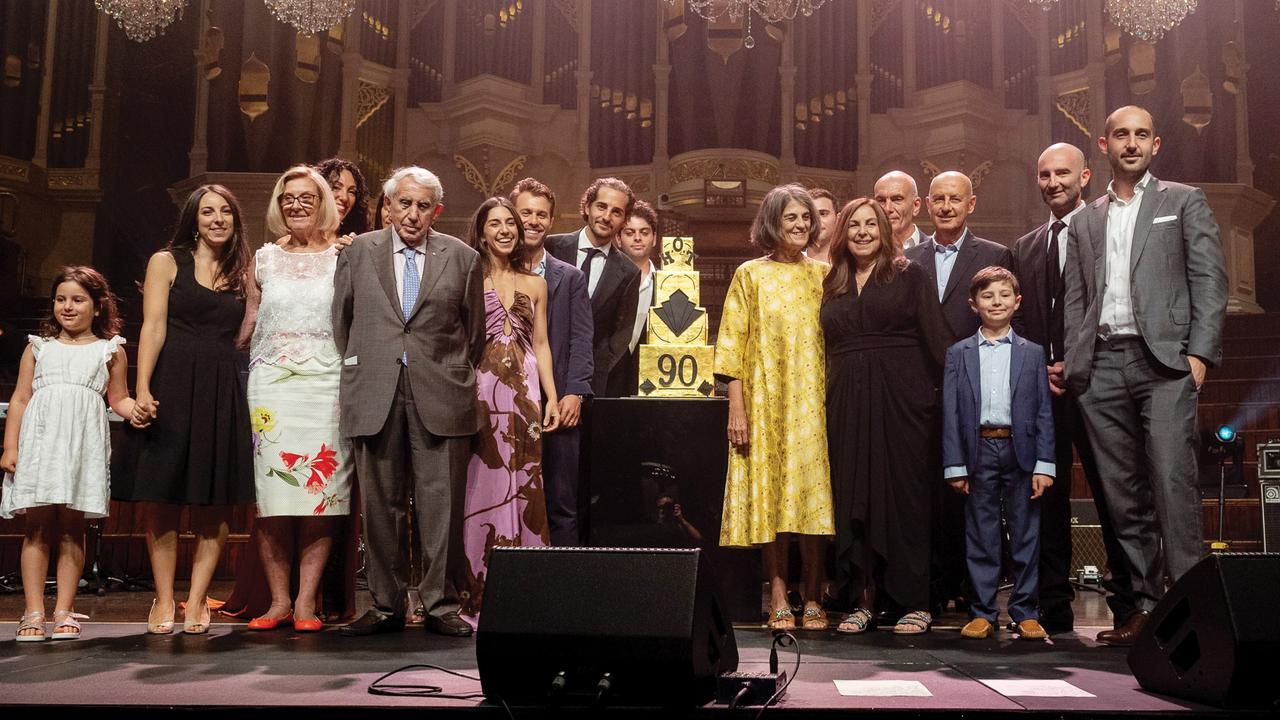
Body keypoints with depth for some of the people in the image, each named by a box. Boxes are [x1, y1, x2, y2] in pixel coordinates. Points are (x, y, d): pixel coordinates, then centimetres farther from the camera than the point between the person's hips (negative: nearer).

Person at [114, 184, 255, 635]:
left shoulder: (241, 272, 15)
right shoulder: (167, 262, 6)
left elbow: (245, 335, 10)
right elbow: (153, 327, -4)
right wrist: (142, 389, -14)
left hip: (222, 391, 3)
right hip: (172, 385, -3)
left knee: (215, 504, 1)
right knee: (162, 500, 0)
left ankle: (196, 600, 8)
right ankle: (164, 600, 8)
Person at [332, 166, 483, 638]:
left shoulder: (462, 258, 7)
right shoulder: (357, 253, 10)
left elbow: (474, 332, 12)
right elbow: (340, 324, 14)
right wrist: (349, 384, 11)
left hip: (439, 397, -1)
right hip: (374, 395, 1)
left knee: (440, 505, 0)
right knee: (379, 505, 6)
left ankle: (441, 605, 10)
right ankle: (386, 605, 16)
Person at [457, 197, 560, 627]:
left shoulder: (535, 284, 15)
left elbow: (541, 344, 14)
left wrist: (552, 397, 5)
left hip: (523, 393, 2)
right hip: (479, 392, -2)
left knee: (521, 487, 0)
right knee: (480, 486, -3)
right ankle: (477, 594, 4)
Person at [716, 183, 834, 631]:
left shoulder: (823, 275, 11)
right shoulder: (749, 275, 5)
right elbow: (733, 345, 1)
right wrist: (737, 409, -7)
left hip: (812, 404, 2)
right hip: (765, 403, -1)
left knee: (814, 493, -1)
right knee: (770, 493, -1)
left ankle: (812, 598, 7)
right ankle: (778, 598, 7)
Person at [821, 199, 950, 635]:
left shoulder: (908, 276, 4)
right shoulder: (832, 285, 15)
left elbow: (935, 338, -2)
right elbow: (826, 349, 14)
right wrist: (831, 400, 5)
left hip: (901, 399, -4)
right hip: (847, 403, 4)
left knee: (905, 495, 0)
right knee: (852, 498, 3)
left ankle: (915, 602, 7)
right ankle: (861, 600, 11)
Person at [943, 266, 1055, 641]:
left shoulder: (1032, 353, 8)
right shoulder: (958, 354, 7)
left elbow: (1043, 411, 4)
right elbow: (951, 412, 3)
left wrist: (1044, 464, -4)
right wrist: (955, 465, -3)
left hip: (1020, 449, 0)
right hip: (979, 451, 0)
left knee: (1025, 535, 5)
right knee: (980, 535, 4)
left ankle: (1026, 612, 15)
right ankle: (982, 612, 12)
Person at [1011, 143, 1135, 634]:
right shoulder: (1024, 248, 18)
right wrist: (1039, 370, 1)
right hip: (1040, 386, 5)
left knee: (1112, 495, 0)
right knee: (1047, 496, 6)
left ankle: (1127, 607, 9)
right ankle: (1053, 610, 12)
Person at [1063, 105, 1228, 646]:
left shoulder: (1184, 202, 11)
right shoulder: (1085, 222, 21)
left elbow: (1210, 281, 3)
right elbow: (1074, 300, 16)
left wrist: (1199, 353, -9)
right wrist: (1072, 364, 3)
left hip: (1164, 359, -3)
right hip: (1101, 367, 4)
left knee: (1172, 482, -14)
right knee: (1122, 494, 2)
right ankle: (1146, 606, 8)